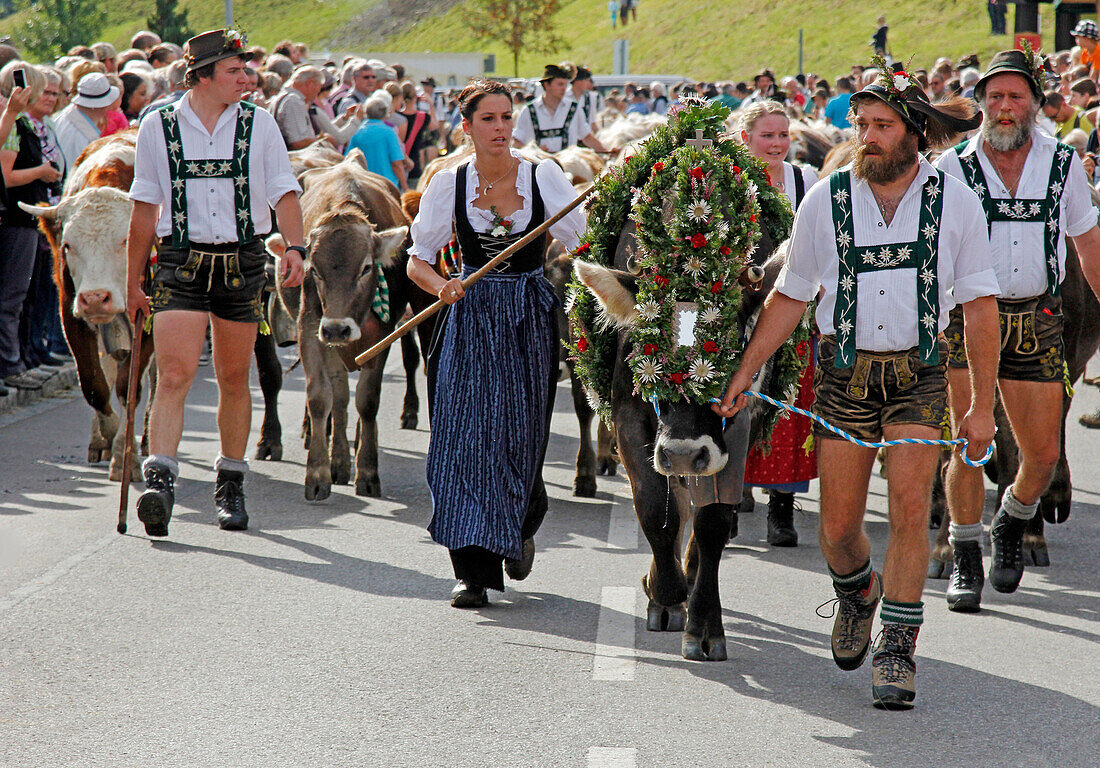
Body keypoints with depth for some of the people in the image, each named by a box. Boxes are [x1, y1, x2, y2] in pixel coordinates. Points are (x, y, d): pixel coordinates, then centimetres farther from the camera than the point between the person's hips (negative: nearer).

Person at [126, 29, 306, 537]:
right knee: (173, 375, -15)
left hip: (243, 261, 1)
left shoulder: (258, 124, 5)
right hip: (180, 261, -1)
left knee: (234, 379, 10)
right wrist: (133, 283, 11)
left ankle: (231, 486, 22)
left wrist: (294, 247, -14)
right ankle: (159, 481, -22)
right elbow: (145, 209, 9)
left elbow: (284, 193, 4)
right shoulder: (158, 127, 3)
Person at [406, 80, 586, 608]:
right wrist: (442, 286, -15)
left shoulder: (544, 178, 0)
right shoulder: (449, 184, 2)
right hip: (471, 319, 0)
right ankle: (474, 570, -7)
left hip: (530, 323, 0)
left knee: (521, 438, 1)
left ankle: (522, 528, 35)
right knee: (468, 435, -10)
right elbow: (417, 262, 5)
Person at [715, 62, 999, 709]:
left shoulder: (955, 201, -4)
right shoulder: (826, 200, -2)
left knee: (910, 509, -14)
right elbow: (790, 296, 8)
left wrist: (982, 405, -3)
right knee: (838, 527, 3)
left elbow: (980, 306, 0)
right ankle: (857, 593, 37)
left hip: (918, 372, -1)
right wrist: (744, 375, 6)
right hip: (845, 372, 1)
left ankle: (897, 649, -4)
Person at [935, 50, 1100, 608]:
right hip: (968, 317, -2)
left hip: (1037, 320, 2)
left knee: (1043, 453, 1)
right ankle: (966, 563, 6)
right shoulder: (953, 168, -3)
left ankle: (1010, 526, 32)